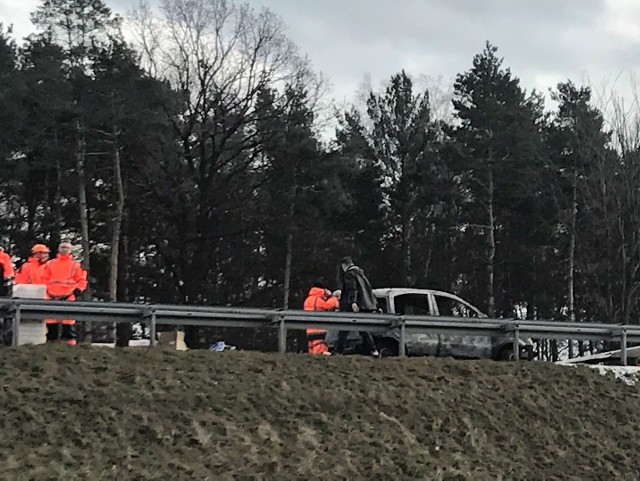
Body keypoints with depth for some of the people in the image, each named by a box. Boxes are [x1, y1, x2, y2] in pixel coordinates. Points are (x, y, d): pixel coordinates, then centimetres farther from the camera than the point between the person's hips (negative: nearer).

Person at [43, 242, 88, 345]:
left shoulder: (76, 265, 8)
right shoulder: (50, 264, 15)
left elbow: (82, 280, 7)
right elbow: (45, 279, 19)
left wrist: (77, 290, -7)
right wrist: (45, 290, 9)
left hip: (68, 297, -3)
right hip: (52, 296, 3)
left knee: (68, 319, -7)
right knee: (51, 318, 4)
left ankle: (69, 339, -4)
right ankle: (51, 339, 10)